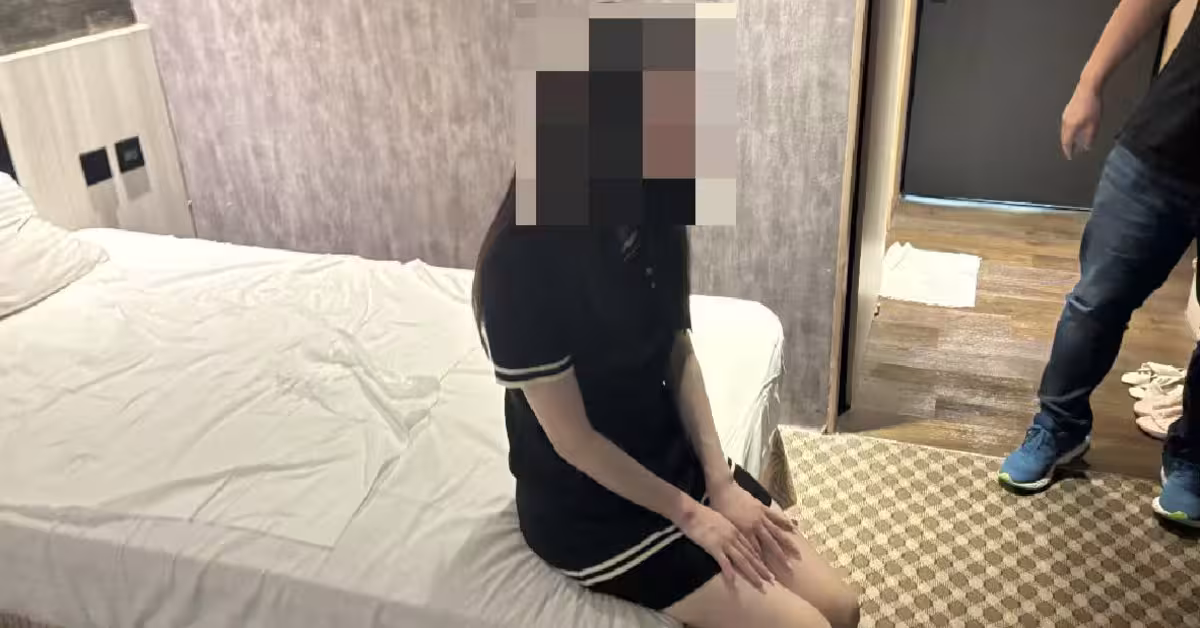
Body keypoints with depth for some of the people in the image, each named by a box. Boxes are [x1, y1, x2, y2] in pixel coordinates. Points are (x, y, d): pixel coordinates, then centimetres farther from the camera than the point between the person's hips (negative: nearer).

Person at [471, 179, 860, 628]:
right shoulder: (521, 260, -28)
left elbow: (679, 353, 2)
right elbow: (573, 439, -21)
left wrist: (720, 481, -4)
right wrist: (688, 514, -12)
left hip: (674, 458, 7)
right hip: (590, 508, -6)